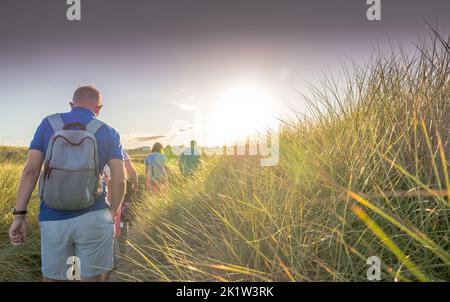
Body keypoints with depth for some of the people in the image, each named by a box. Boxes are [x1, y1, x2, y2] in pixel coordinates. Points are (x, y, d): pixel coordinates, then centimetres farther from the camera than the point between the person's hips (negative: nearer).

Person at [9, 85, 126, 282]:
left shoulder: (48, 124, 2)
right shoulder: (109, 134, -1)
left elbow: (30, 170, -5)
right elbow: (119, 180, -7)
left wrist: (19, 215, -3)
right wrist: (112, 215, 6)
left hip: (53, 219, 2)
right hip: (93, 218, -1)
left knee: (53, 277, 17)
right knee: (94, 278, 9)